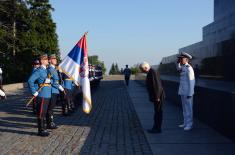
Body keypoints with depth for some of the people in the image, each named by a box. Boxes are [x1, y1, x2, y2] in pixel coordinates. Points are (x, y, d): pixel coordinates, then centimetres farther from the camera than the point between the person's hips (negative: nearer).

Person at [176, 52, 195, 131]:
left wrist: (190, 94, -20)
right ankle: (186, 123, 23)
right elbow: (179, 69, 34)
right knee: (184, 107, 14)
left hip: (187, 92, -9)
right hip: (182, 91, 9)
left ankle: (189, 124, 6)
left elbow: (192, 81, -19)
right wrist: (178, 62, 13)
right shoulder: (183, 67, 9)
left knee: (188, 108, -2)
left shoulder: (189, 68, -17)